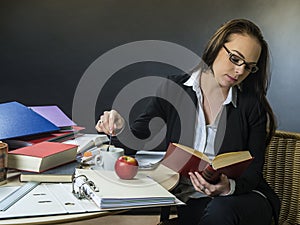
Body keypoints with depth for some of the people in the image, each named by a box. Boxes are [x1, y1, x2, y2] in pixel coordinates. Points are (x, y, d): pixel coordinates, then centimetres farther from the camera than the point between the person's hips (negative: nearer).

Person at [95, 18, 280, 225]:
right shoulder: (174, 89, 2)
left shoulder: (253, 105, -1)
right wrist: (120, 127, -22)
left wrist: (229, 186, -24)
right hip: (184, 198, 1)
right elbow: (138, 138, 1)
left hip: (240, 195, 0)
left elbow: (253, 172, -2)